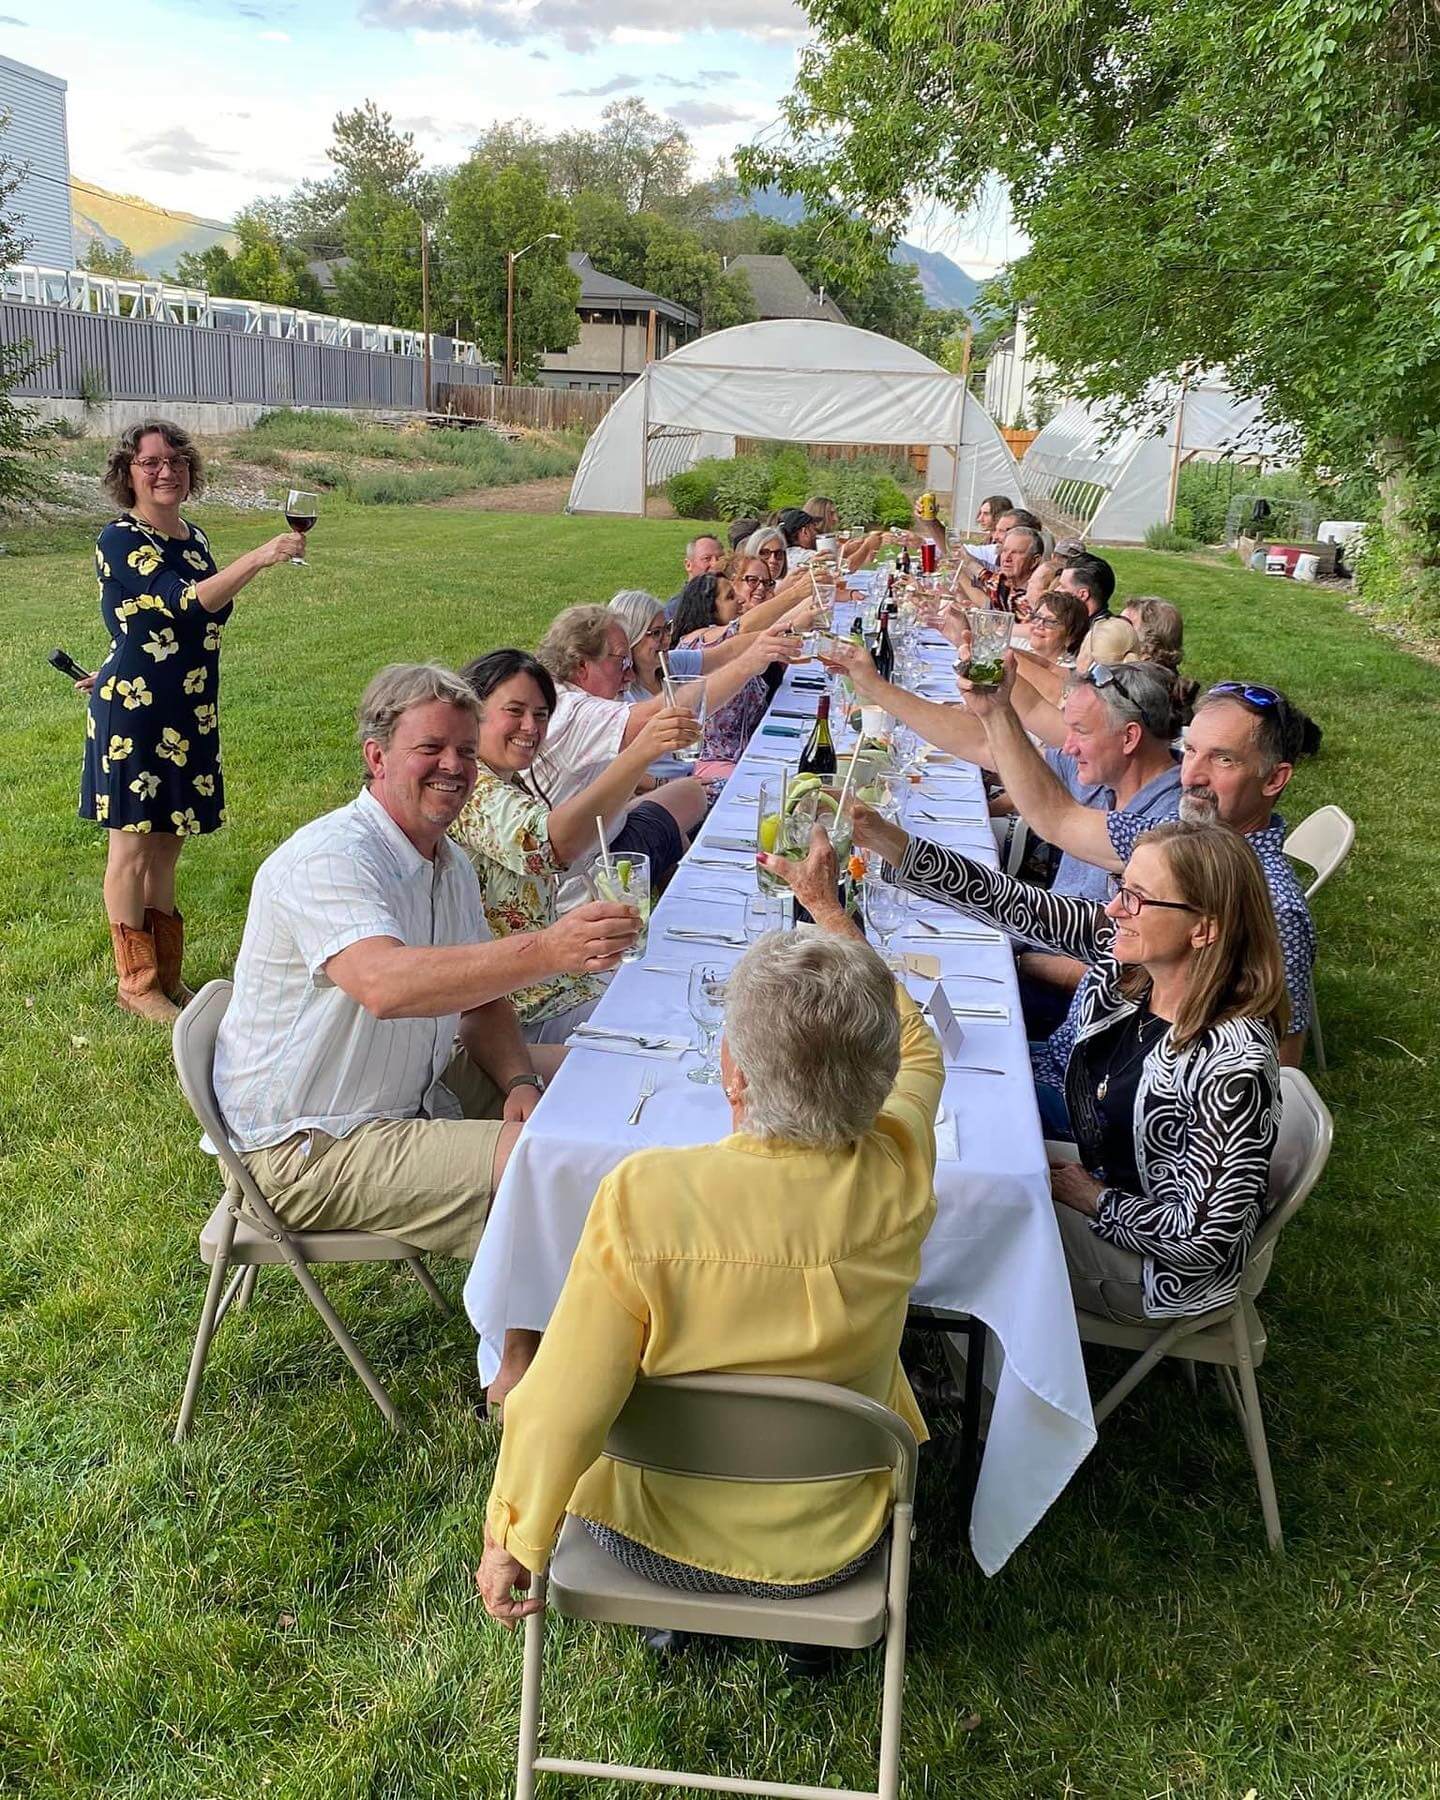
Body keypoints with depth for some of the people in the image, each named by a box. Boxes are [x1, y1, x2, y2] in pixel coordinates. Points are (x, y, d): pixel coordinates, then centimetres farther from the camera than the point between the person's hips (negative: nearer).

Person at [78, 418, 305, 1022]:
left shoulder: (193, 537, 11)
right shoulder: (120, 540, -13)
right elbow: (185, 603, -28)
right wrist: (261, 557, -36)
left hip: (189, 714, 7)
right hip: (134, 713, -7)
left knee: (167, 845, 14)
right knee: (132, 847, 2)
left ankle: (166, 974, 25)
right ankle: (135, 981, 13)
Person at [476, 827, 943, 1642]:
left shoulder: (642, 1196, -33)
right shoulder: (898, 1180, -23)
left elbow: (560, 1412, -26)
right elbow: (914, 1044, -1)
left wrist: (509, 1543, -6)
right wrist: (827, 906, 10)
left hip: (651, 1537, -1)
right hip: (830, 1547, 2)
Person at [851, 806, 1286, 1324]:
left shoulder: (1231, 1064, -35)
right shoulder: (1123, 952, -15)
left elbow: (1202, 1238, -29)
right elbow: (1010, 901, -15)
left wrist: (1091, 1198, -15)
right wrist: (882, 837, -24)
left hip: (1155, 1269, -6)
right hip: (1099, 1175, 7)